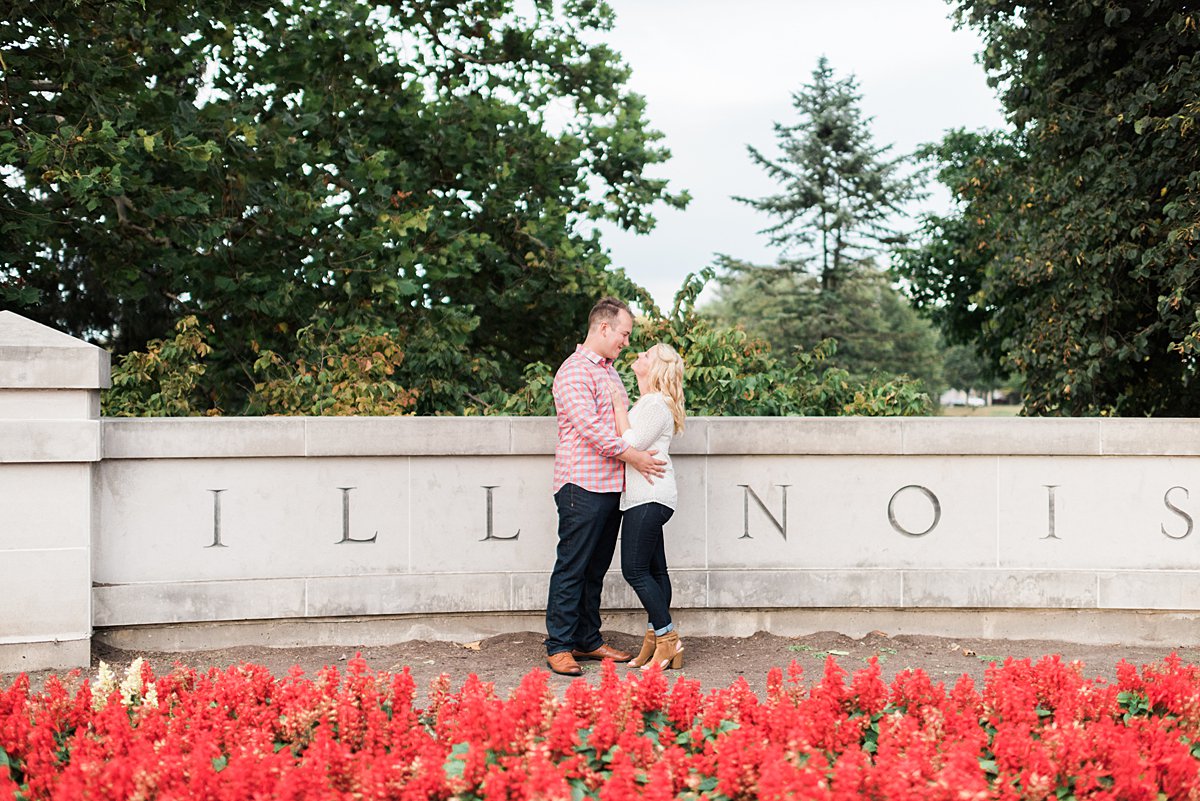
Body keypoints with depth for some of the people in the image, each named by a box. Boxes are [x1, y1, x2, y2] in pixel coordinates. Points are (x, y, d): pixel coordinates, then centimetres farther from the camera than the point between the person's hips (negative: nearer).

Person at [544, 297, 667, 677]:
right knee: (572, 568, -5)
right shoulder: (574, 371, -10)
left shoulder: (609, 371, 20)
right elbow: (589, 425, -19)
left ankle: (588, 641, 20)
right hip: (582, 486, -9)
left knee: (595, 570, 13)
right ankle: (559, 647, -1)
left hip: (611, 486, 9)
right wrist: (631, 455, -19)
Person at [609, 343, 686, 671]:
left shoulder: (657, 405, -13)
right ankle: (657, 638, 11)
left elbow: (630, 443, -17)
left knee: (635, 570, -10)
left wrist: (620, 406, -9)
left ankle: (667, 640, -7)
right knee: (654, 570, 9)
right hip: (645, 497, 10)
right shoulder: (646, 402, 19)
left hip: (649, 498, -10)